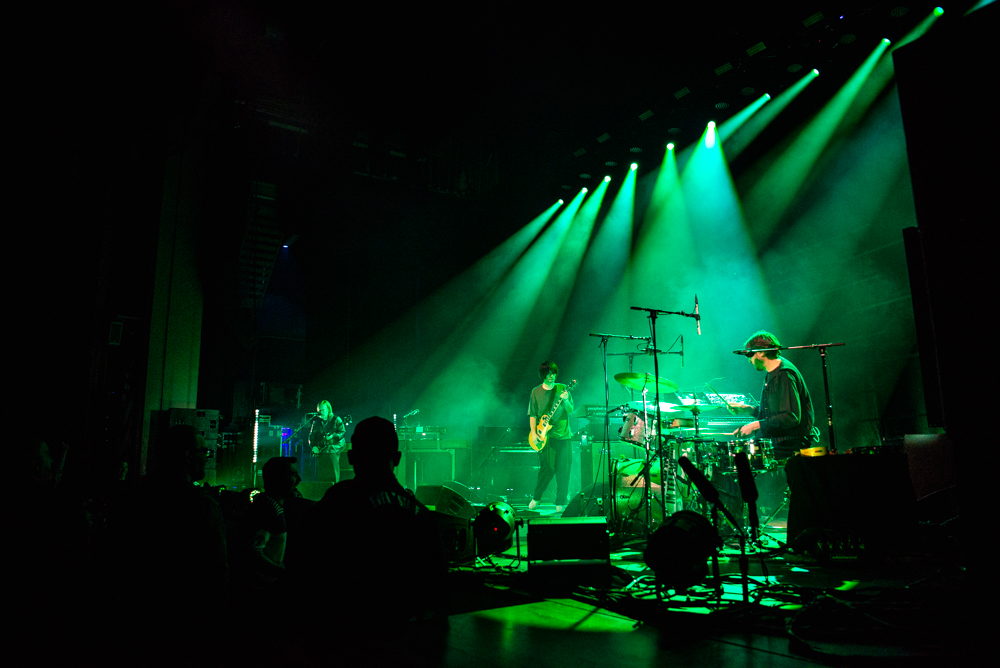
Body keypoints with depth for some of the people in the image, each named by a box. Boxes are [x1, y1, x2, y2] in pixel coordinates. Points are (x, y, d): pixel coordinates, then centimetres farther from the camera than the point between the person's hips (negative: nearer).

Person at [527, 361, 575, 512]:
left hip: (563, 435, 1)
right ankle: (536, 498, 19)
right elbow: (532, 414, 4)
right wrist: (534, 433, -7)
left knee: (563, 470, -1)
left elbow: (570, 411, 2)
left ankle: (560, 503, 10)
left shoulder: (562, 389, 5)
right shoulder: (536, 392, 5)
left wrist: (565, 400, -18)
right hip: (545, 436, -1)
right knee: (547, 468, -2)